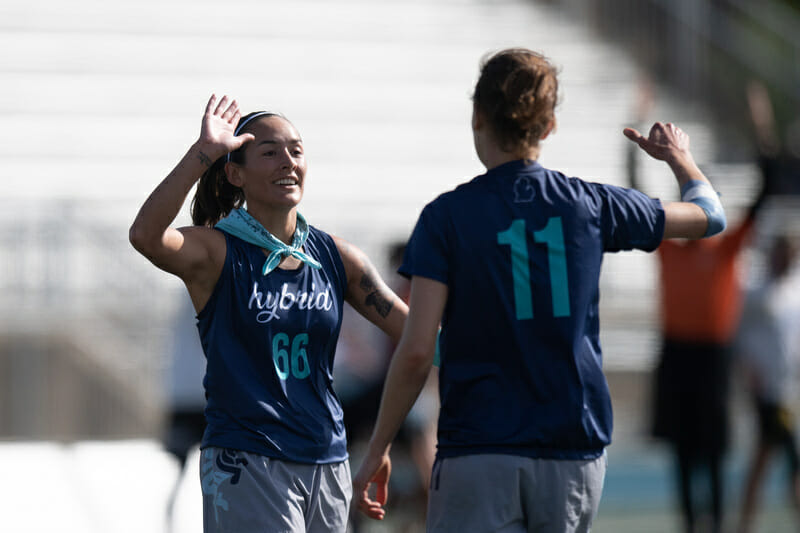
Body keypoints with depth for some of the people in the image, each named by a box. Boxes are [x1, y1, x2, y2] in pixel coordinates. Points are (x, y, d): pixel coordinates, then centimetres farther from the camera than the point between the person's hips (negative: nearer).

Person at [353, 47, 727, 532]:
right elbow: (709, 215, 20)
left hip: (478, 459, -3)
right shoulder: (591, 206, 4)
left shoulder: (447, 217, -5)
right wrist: (680, 157, 41)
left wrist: (378, 449, 2)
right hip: (574, 455, 3)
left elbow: (416, 352, -9)